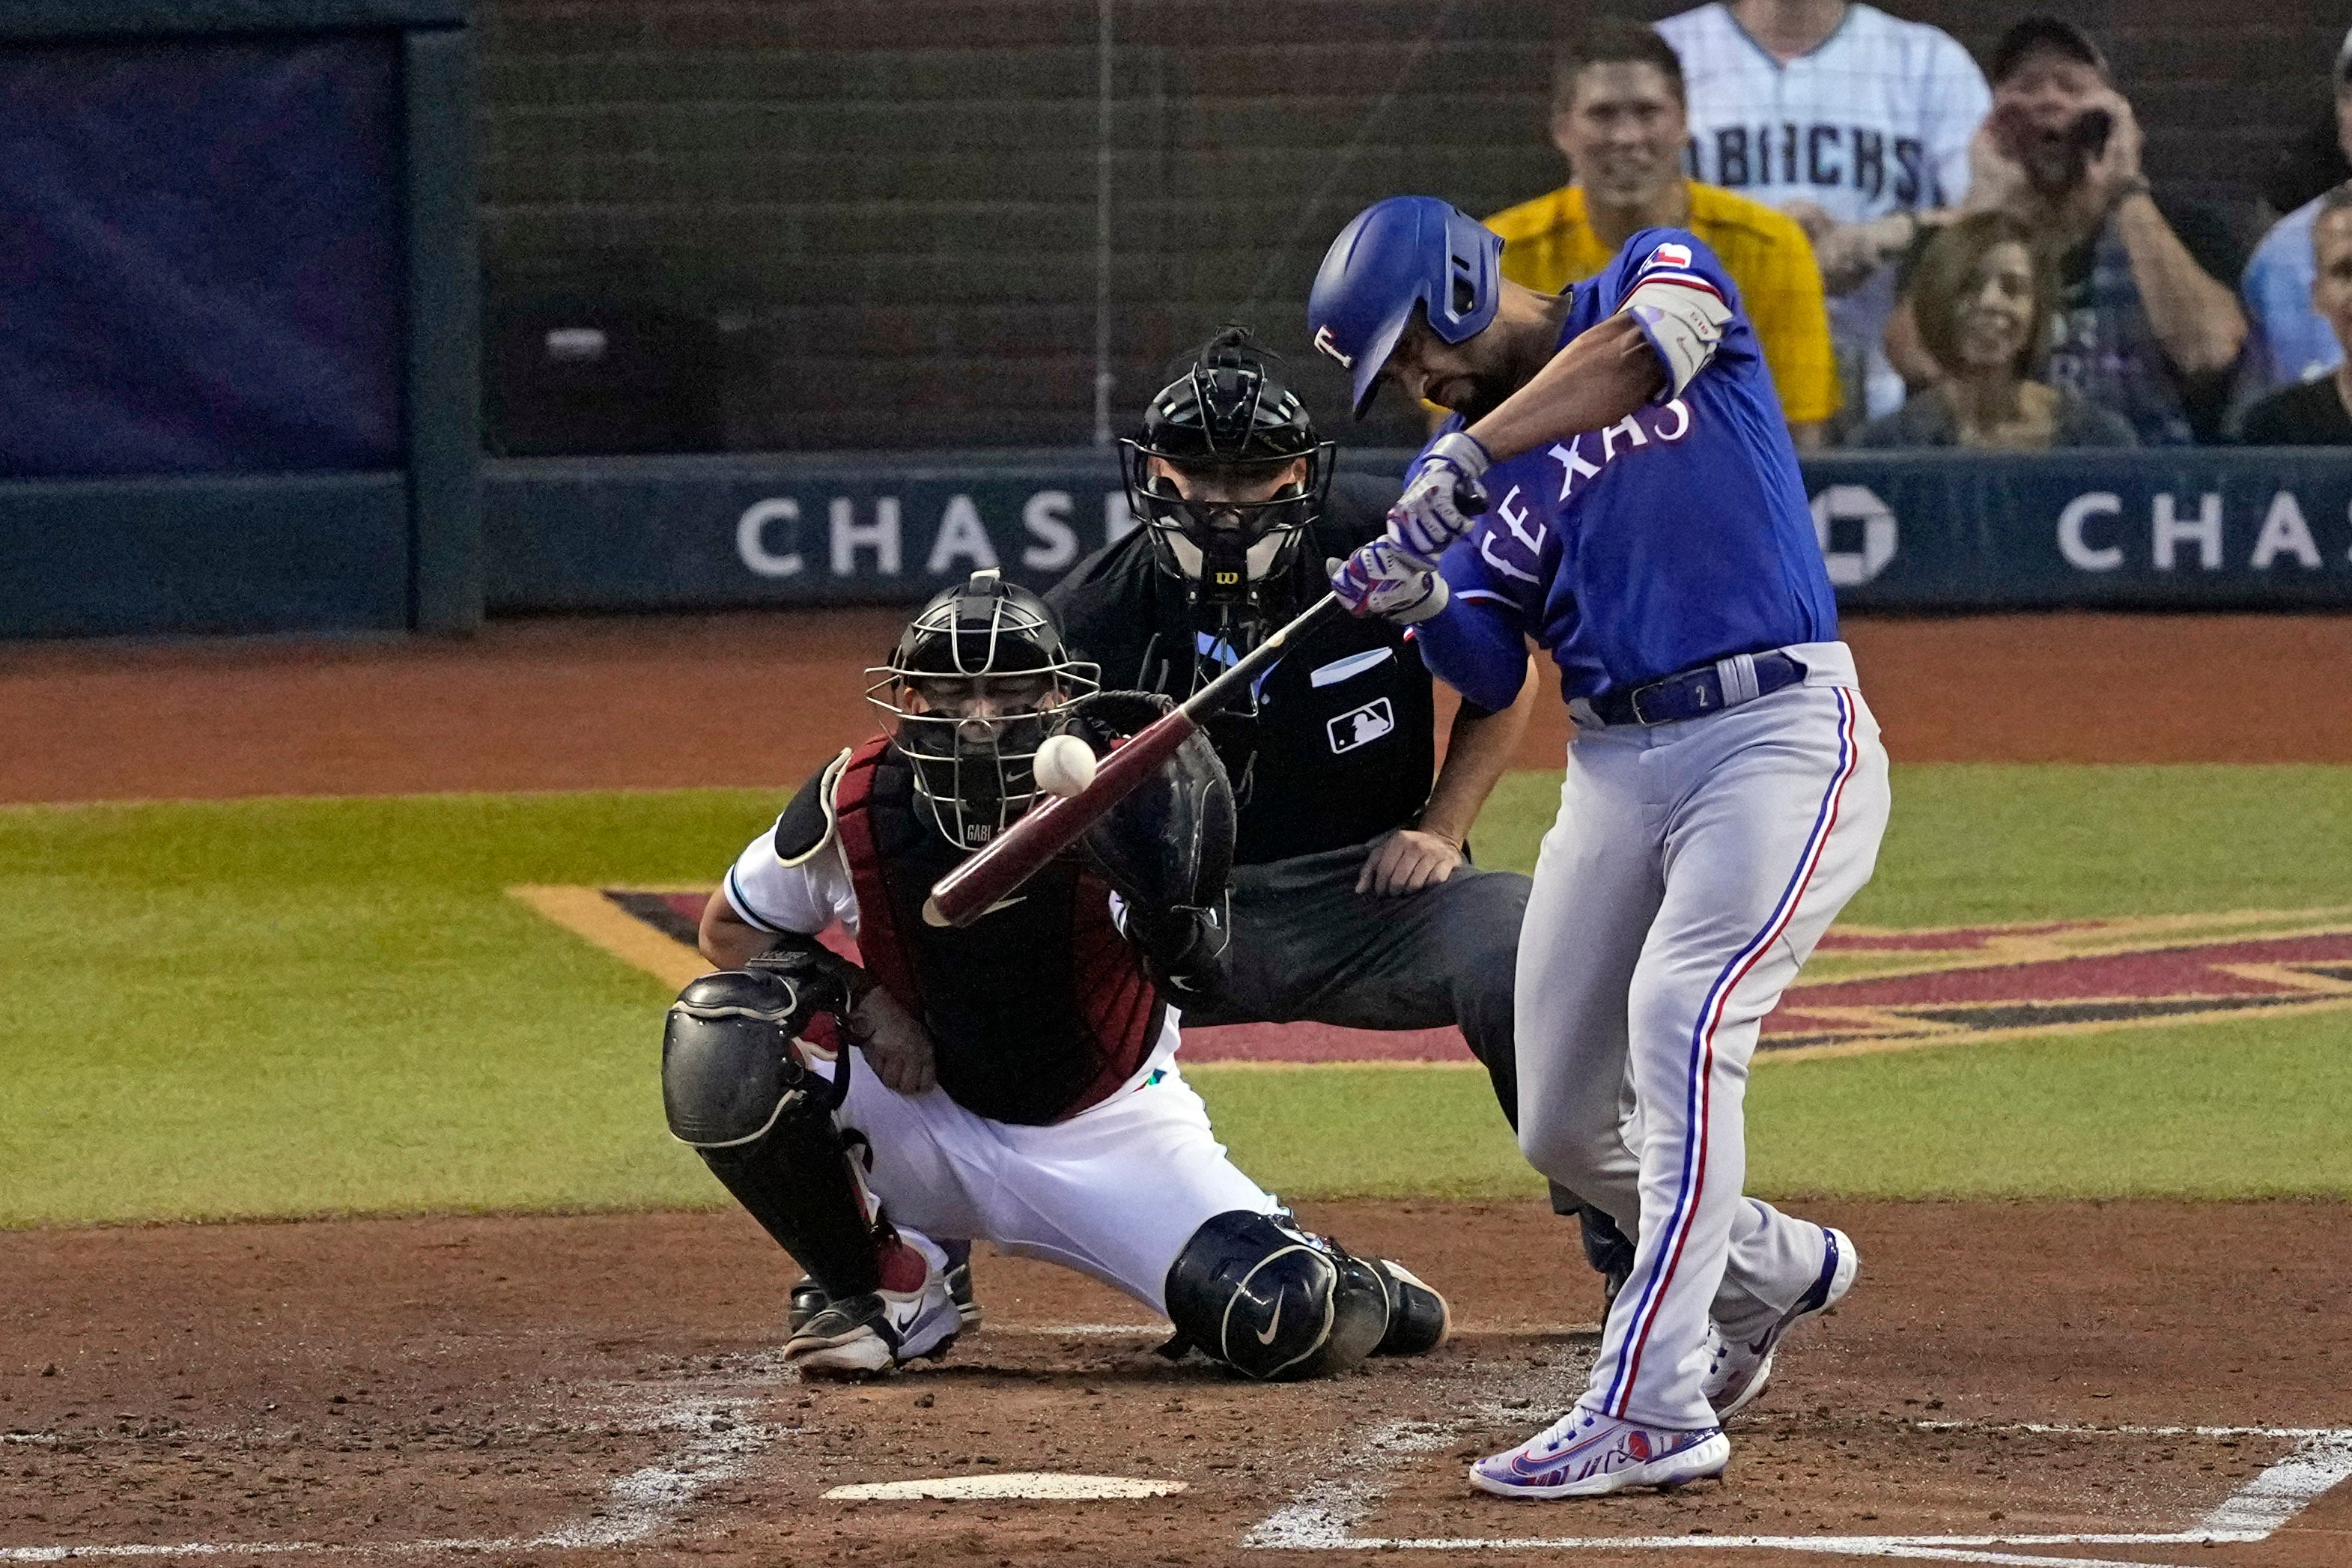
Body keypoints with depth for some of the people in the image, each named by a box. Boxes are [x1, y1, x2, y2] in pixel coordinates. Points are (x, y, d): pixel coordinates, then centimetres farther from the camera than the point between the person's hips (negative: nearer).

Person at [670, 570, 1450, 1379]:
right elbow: (729, 929, 3)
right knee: (720, 1040, -25)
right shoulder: (853, 805, -14)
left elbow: (1190, 959, -37)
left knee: (1306, 1329, -23)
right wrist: (858, 1001, -13)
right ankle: (885, 1288, -3)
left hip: (1109, 1137, -2)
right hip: (930, 1122, 2)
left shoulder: (1115, 795, -21)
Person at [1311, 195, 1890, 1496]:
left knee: (1679, 1016, -26)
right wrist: (1422, 603, -19)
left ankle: (1650, 1408, -28)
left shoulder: (1660, 272, 0)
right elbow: (1489, 675, 3)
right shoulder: (1466, 467, 13)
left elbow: (1642, 348, -24)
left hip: (1779, 736, -7)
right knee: (1561, 1127, 9)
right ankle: (1773, 1266, 38)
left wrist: (1467, 459, -34)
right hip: (1615, 766, 7)